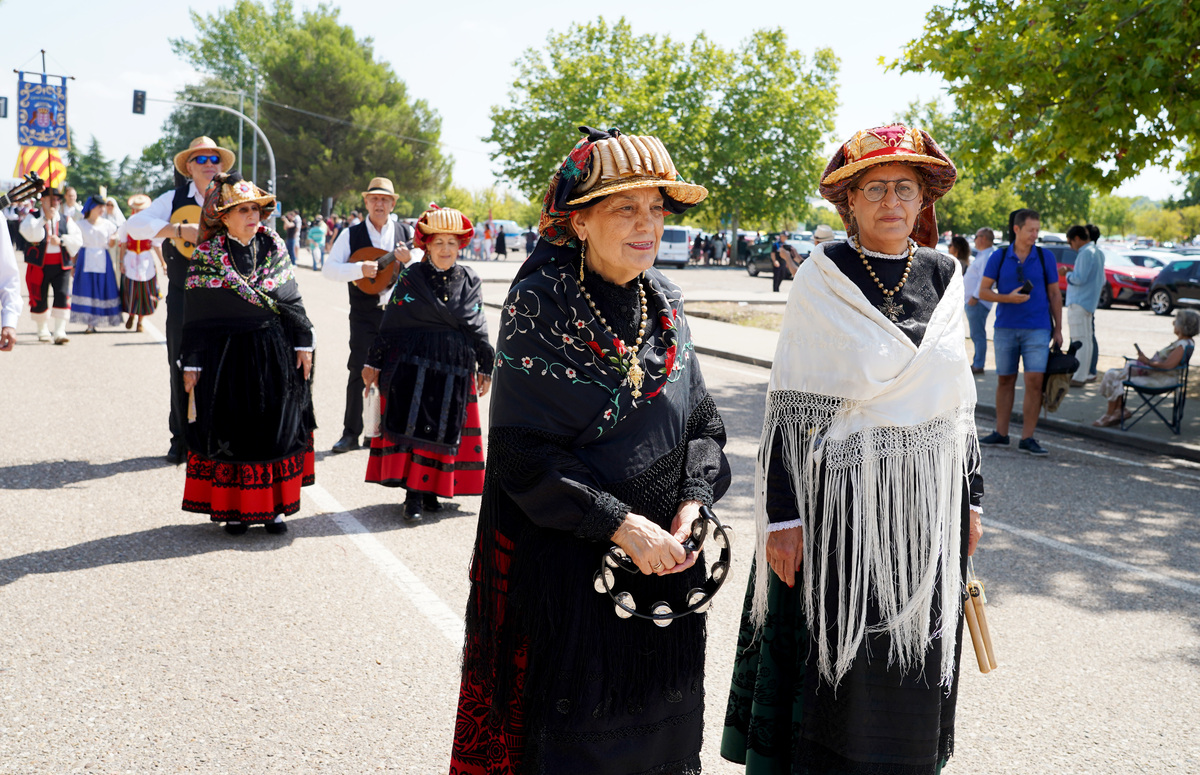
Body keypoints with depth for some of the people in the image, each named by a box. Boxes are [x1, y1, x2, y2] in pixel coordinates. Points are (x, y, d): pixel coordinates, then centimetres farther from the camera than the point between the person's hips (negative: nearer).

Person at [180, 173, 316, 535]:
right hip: (227, 357, -3)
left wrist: (303, 343, 5)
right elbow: (195, 316, -4)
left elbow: (292, 300, 9)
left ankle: (273, 506, 18)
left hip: (275, 355, 3)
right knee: (230, 433, 4)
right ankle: (233, 508, 16)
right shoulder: (207, 255, -5)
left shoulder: (274, 247, 4)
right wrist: (192, 364, -6)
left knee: (275, 428, 7)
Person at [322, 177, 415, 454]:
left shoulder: (406, 233, 7)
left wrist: (409, 259, -16)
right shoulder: (351, 235, 3)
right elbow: (328, 268, -6)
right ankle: (351, 434, 6)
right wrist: (360, 269, -20)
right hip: (364, 314, -1)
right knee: (359, 372, -2)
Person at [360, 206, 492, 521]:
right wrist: (374, 362, 1)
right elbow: (390, 323, 2)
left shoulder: (471, 283, 7)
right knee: (412, 425, -7)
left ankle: (430, 489, 16)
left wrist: (485, 368, 9)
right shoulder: (411, 278, 1)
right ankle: (413, 494, -4)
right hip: (413, 363, -2)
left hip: (454, 369, 2)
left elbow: (478, 329, 11)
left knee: (443, 429, 5)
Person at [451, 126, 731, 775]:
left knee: (658, 721, 18)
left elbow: (703, 422, 8)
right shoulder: (540, 304, -13)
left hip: (663, 555, 6)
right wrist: (620, 524, -21)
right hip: (564, 560, -5)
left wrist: (691, 505, -9)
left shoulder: (664, 301, 3)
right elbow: (522, 451, -17)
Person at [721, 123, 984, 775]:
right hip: (838, 497, -4)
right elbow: (787, 405, -8)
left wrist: (970, 499, 12)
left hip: (927, 498, 4)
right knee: (833, 659, 2)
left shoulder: (944, 277, 7)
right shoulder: (821, 278, -6)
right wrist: (782, 515, -13)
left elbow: (959, 400, 14)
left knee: (911, 662, 11)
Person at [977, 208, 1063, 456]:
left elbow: (1054, 294, 7)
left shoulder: (1045, 258, 2)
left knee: (1035, 382, -9)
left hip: (1037, 329, -1)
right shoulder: (999, 257, 1)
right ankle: (1000, 433, 20)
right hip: (1005, 328, 1)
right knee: (1005, 381, 9)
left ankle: (1027, 438, -4)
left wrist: (1058, 329, 4)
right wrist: (1009, 298, -16)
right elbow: (983, 291, 2)